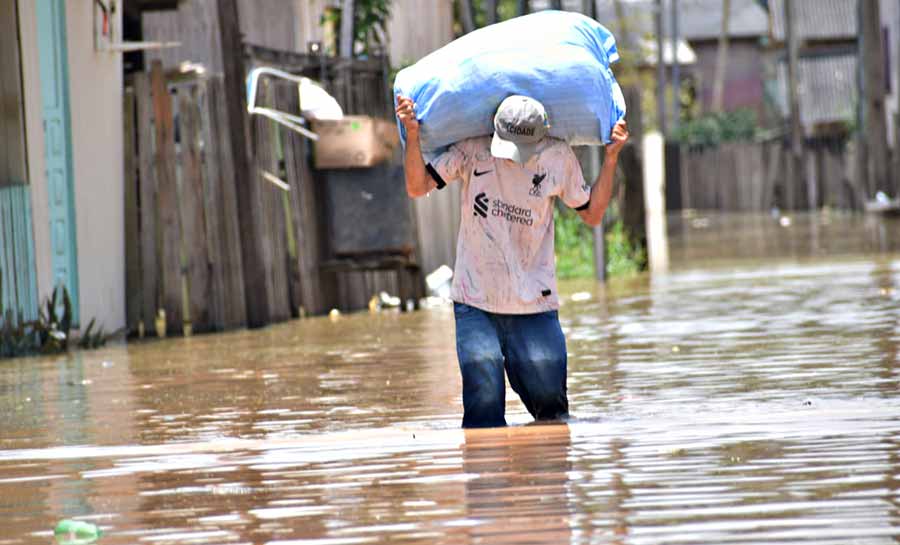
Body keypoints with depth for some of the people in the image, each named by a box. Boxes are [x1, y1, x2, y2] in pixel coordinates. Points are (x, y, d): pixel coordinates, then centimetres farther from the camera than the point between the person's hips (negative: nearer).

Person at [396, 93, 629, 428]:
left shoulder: (558, 157, 0)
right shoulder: (472, 149, -4)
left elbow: (592, 214, 10)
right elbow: (417, 187, -4)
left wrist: (611, 157, 1)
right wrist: (412, 135, -17)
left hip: (533, 305, 1)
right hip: (475, 303, -1)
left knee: (549, 401, 0)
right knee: (484, 412, -10)